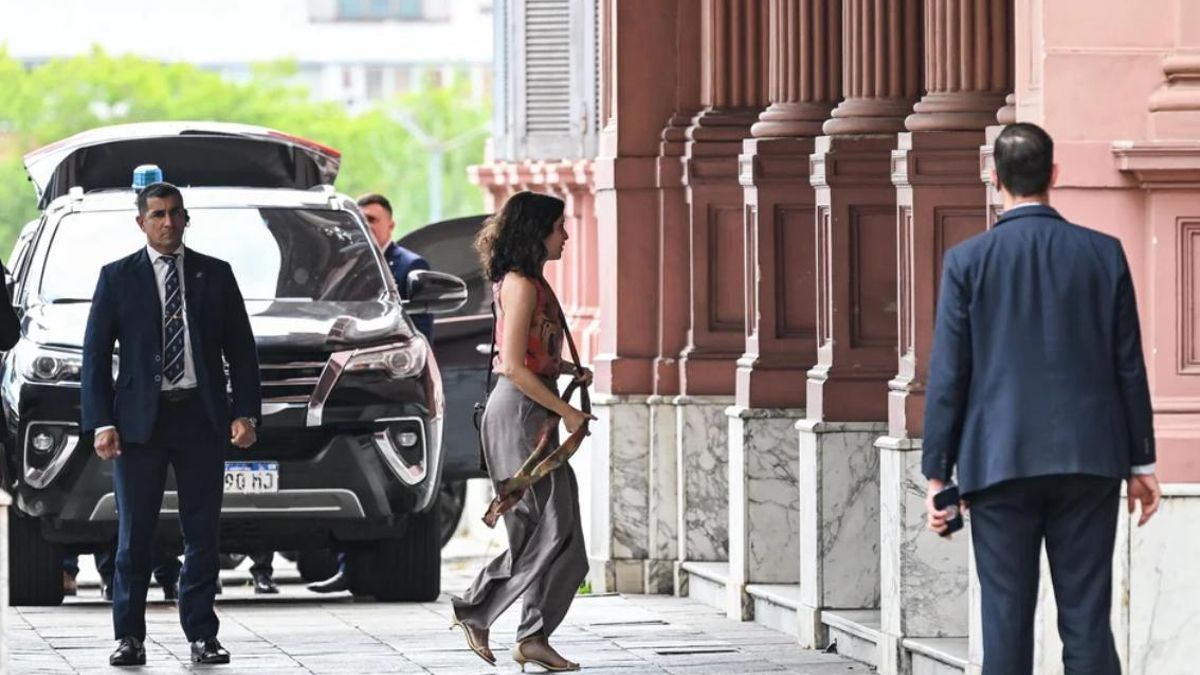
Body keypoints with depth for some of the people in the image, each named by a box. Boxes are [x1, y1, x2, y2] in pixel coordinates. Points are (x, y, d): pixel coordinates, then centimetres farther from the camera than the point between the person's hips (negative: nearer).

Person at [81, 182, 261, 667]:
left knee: (202, 533, 3)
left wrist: (245, 412, -2)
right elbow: (95, 354, 3)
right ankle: (129, 637, 6)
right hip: (141, 420, -1)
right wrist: (101, 423, -7)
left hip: (202, 417, 1)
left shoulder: (215, 276, 9)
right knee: (134, 535, 0)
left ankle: (201, 636, 9)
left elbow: (241, 349, 10)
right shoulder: (117, 278, 4)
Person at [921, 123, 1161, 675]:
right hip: (1089, 461, 1)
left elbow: (948, 375, -3)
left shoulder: (967, 261, -3)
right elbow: (1129, 367, 5)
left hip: (999, 463, -1)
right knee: (1087, 621, 2)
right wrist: (1141, 462, 13)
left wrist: (936, 473, 3)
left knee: (1007, 623, 1)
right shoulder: (1103, 255, 2)